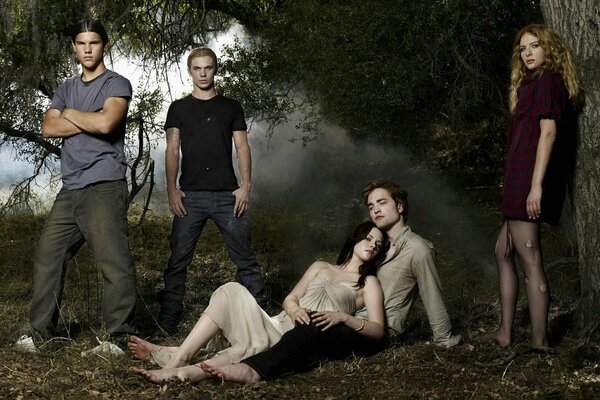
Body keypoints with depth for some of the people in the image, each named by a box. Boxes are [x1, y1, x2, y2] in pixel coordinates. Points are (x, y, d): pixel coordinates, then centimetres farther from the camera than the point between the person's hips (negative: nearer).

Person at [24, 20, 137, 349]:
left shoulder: (116, 84, 2)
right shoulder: (66, 89, 21)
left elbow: (106, 122, -16)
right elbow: (48, 128, 6)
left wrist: (71, 114, 0)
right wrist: (90, 122, -4)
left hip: (104, 188, -7)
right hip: (70, 190, 7)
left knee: (115, 264, -12)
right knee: (47, 257, 6)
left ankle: (121, 337, -9)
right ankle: (42, 332, 14)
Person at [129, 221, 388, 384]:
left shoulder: (368, 283, 15)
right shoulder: (321, 267, 28)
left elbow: (377, 331, 3)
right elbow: (289, 299, 19)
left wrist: (342, 317, -14)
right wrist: (294, 309, -6)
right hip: (281, 325, 5)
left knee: (256, 346, -38)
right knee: (233, 293, -23)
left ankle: (177, 371, -46)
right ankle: (178, 357, -30)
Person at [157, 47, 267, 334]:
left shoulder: (231, 107, 13)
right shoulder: (179, 108, 12)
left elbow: (242, 148, 8)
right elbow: (172, 150, 6)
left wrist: (245, 186, -3)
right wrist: (171, 189, -5)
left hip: (227, 195, 0)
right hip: (190, 195, 0)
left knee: (245, 259, 0)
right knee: (178, 261, -2)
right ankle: (167, 322, 2)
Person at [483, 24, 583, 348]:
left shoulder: (546, 82, -8)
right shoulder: (533, 84, 21)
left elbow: (549, 132, -18)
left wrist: (537, 185, -24)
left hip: (528, 178, -11)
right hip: (520, 182, 11)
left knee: (530, 261, -9)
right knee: (504, 251, 16)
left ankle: (540, 342, -6)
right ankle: (505, 332, 19)